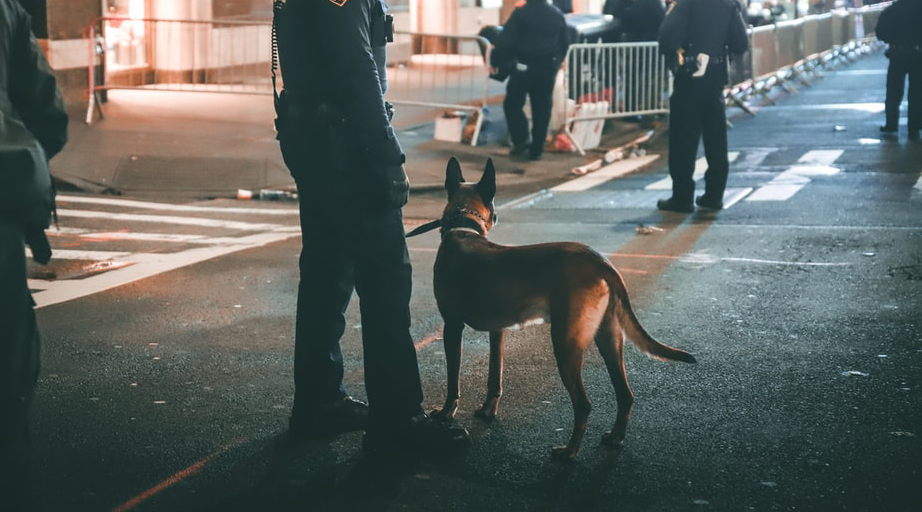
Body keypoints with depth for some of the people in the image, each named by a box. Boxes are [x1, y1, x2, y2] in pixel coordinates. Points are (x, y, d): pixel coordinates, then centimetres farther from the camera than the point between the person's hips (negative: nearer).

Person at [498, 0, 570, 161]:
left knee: (512, 104, 8)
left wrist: (499, 59, 0)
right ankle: (536, 150, 10)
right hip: (548, 69, 4)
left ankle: (522, 140, -7)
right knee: (542, 109, 8)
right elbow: (565, 43, 14)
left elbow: (506, 41, -14)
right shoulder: (557, 15, 8)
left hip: (524, 67, -4)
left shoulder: (521, 13, -8)